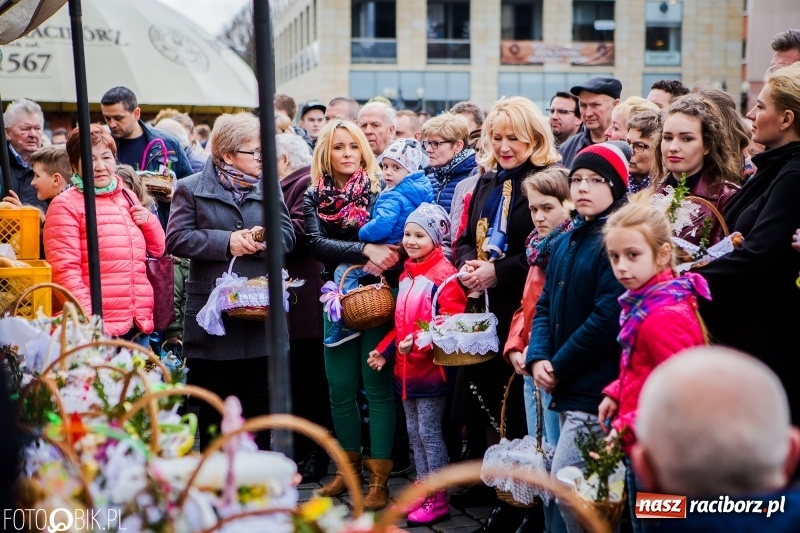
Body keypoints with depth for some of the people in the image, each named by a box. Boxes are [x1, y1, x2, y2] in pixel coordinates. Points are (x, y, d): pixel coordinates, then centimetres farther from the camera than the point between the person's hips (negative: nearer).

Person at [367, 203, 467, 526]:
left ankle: (439, 500, 9)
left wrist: (418, 341, -28)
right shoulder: (406, 274, 12)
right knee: (414, 432, 14)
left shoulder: (444, 275, -15)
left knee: (429, 432, -2)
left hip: (431, 368, -8)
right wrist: (384, 351, 14)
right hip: (406, 367, 9)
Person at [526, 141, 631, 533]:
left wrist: (559, 367, -13)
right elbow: (545, 305, 14)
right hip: (566, 390, 8)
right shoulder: (567, 242, 14)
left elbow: (607, 318, -21)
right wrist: (538, 358, -3)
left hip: (596, 391, -8)